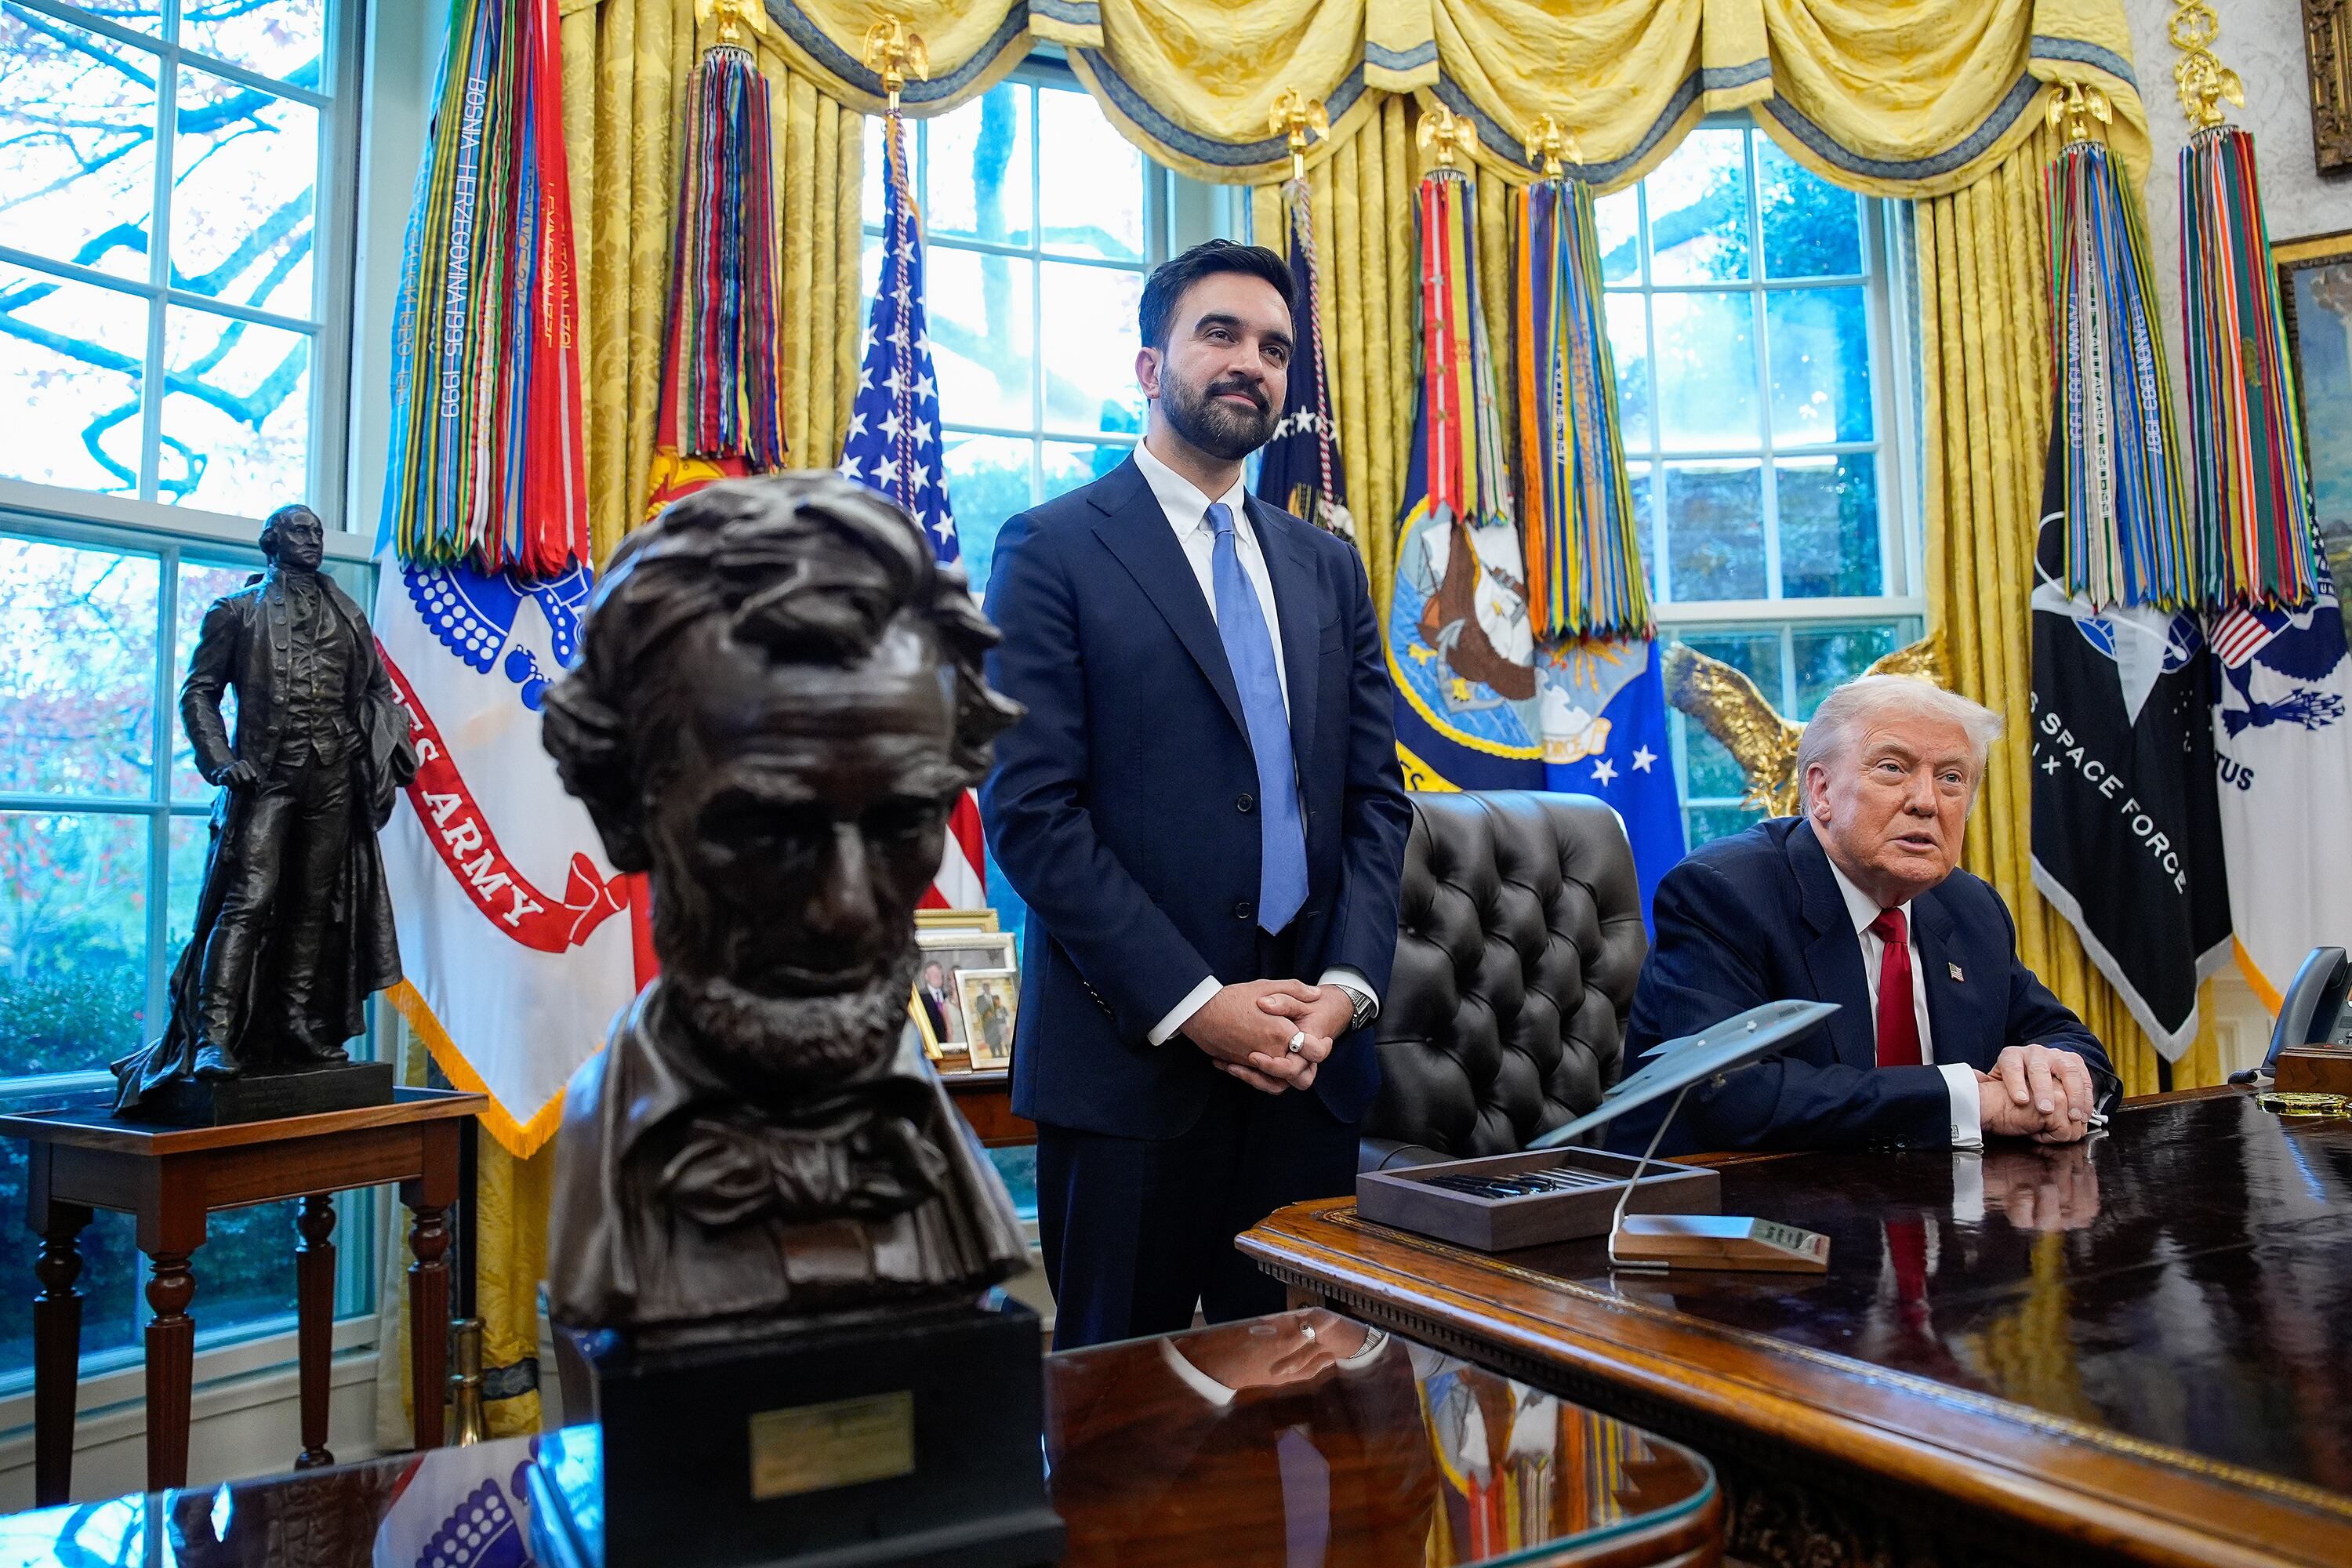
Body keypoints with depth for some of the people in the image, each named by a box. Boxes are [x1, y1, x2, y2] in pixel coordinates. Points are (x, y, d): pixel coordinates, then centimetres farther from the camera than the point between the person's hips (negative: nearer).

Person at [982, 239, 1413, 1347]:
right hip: (1131, 1058, -4)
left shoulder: (1326, 567, 15)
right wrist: (1192, 1004, -14)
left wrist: (1346, 985, -4)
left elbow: (1376, 796, 11)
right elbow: (1030, 810, -10)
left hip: (1309, 1056, 5)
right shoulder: (1053, 550, -2)